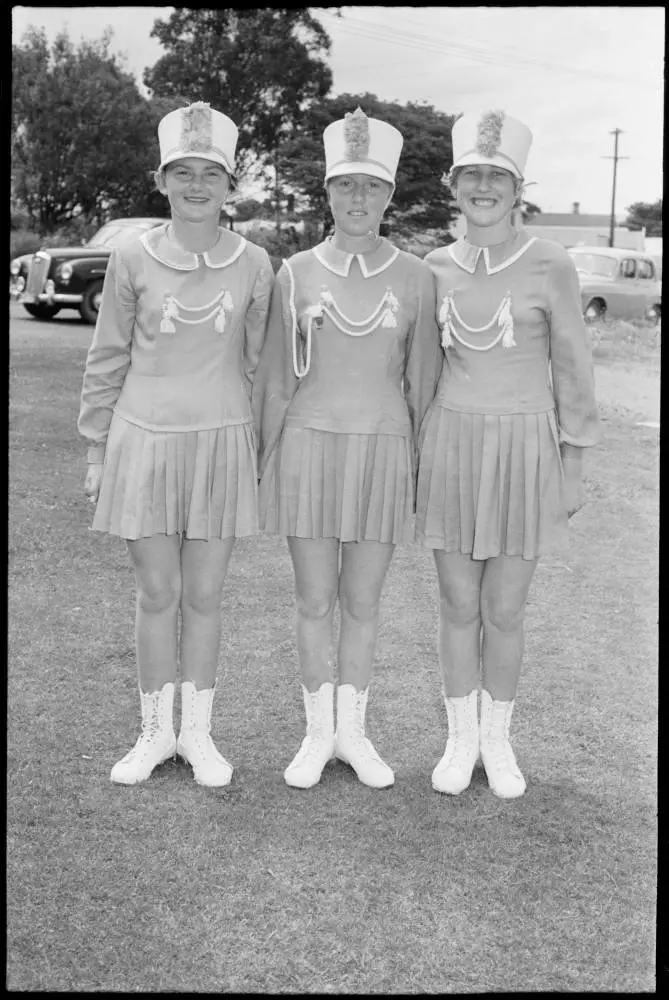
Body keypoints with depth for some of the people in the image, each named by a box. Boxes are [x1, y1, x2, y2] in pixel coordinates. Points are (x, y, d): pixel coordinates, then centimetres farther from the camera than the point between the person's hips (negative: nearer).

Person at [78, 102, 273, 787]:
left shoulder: (253, 264, 1)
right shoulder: (133, 261, -1)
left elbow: (258, 363, 7)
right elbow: (106, 360, 5)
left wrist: (261, 451, 7)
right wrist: (96, 451, 5)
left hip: (221, 441, 0)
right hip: (144, 440, 0)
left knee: (203, 597, 8)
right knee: (157, 595, 7)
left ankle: (198, 733, 23)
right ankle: (155, 732, 22)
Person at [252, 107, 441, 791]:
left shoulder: (415, 278, 1)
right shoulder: (295, 273, 0)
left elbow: (422, 380, 5)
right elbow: (274, 378, 5)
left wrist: (424, 471, 3)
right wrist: (265, 466, 4)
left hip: (382, 452, 0)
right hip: (309, 447, 0)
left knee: (362, 602, 9)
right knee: (315, 601, 6)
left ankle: (353, 732, 25)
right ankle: (317, 733, 22)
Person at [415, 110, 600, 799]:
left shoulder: (549, 267, -5)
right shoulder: (437, 266, 4)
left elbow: (571, 367, 0)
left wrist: (573, 465, 0)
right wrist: (415, 456, 10)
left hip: (525, 445, -2)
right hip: (451, 442, 2)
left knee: (503, 612, 5)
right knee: (459, 607, 8)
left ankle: (497, 739, 26)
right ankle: (460, 739, 25)